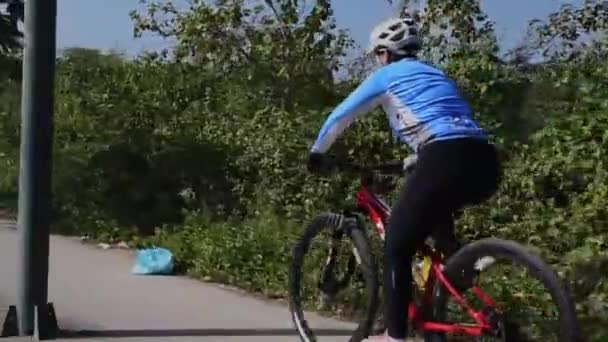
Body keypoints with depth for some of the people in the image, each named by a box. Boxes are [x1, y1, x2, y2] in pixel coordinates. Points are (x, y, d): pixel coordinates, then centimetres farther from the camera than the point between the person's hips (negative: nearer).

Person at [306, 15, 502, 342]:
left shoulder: (386, 75, 14)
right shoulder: (435, 74, 32)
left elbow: (340, 116, 21)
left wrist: (316, 152, 37)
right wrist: (413, 161, 57)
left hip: (447, 162, -7)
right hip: (486, 163, 7)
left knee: (396, 247, 7)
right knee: (437, 208, 38)